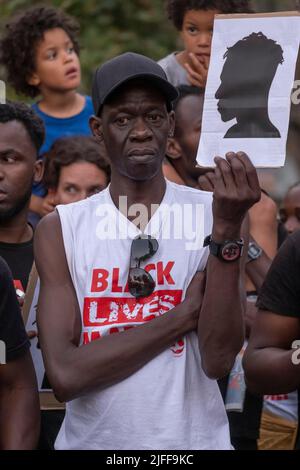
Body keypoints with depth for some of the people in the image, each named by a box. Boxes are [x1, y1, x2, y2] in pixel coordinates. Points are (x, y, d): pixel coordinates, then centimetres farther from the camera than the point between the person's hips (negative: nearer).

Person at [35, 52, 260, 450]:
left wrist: (226, 230, -21)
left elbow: (219, 361, -15)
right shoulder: (59, 230, -4)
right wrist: (184, 315, -14)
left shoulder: (212, 213, -5)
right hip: (91, 440, 0)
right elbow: (65, 376, -14)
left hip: (193, 440, 0)